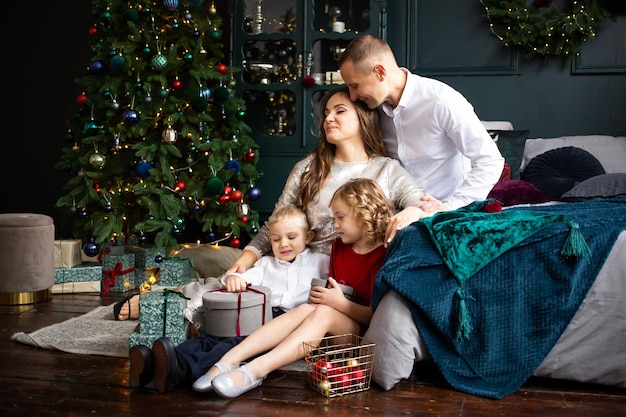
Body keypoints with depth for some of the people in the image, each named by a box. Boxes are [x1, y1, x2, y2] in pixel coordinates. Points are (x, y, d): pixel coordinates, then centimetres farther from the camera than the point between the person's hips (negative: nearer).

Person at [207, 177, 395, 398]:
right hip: (336, 321, 6)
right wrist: (323, 295, 1)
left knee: (323, 313, -32)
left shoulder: (384, 256, -10)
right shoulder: (339, 247, 14)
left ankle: (256, 370, -46)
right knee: (305, 309, -25)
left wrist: (341, 303, -19)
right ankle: (229, 359, -38)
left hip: (363, 329, -5)